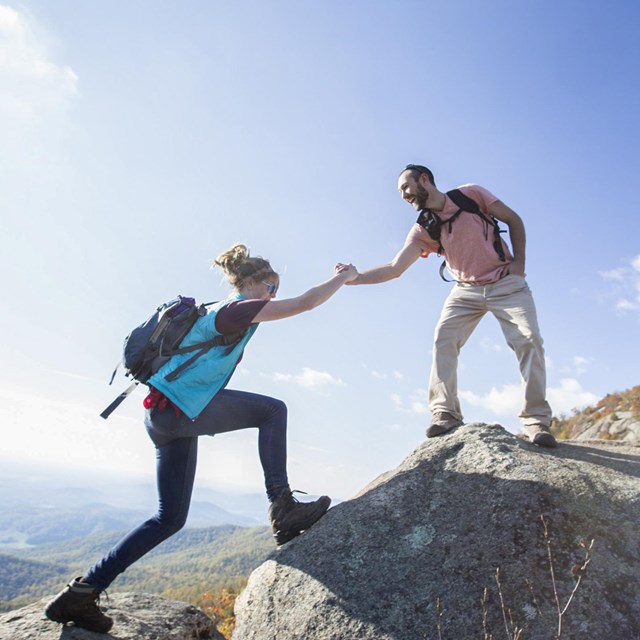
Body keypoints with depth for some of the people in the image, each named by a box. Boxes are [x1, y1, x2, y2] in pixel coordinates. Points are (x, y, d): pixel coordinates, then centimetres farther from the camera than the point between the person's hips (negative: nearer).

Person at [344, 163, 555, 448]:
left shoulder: (471, 194, -7)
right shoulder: (423, 229, -2)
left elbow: (514, 220, 1)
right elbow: (395, 268, -9)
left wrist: (519, 261, -8)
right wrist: (353, 278, -19)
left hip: (506, 283, -2)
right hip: (466, 290, 2)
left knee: (529, 339, -16)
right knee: (443, 339, -18)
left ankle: (536, 420, -10)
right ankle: (445, 414, -17)